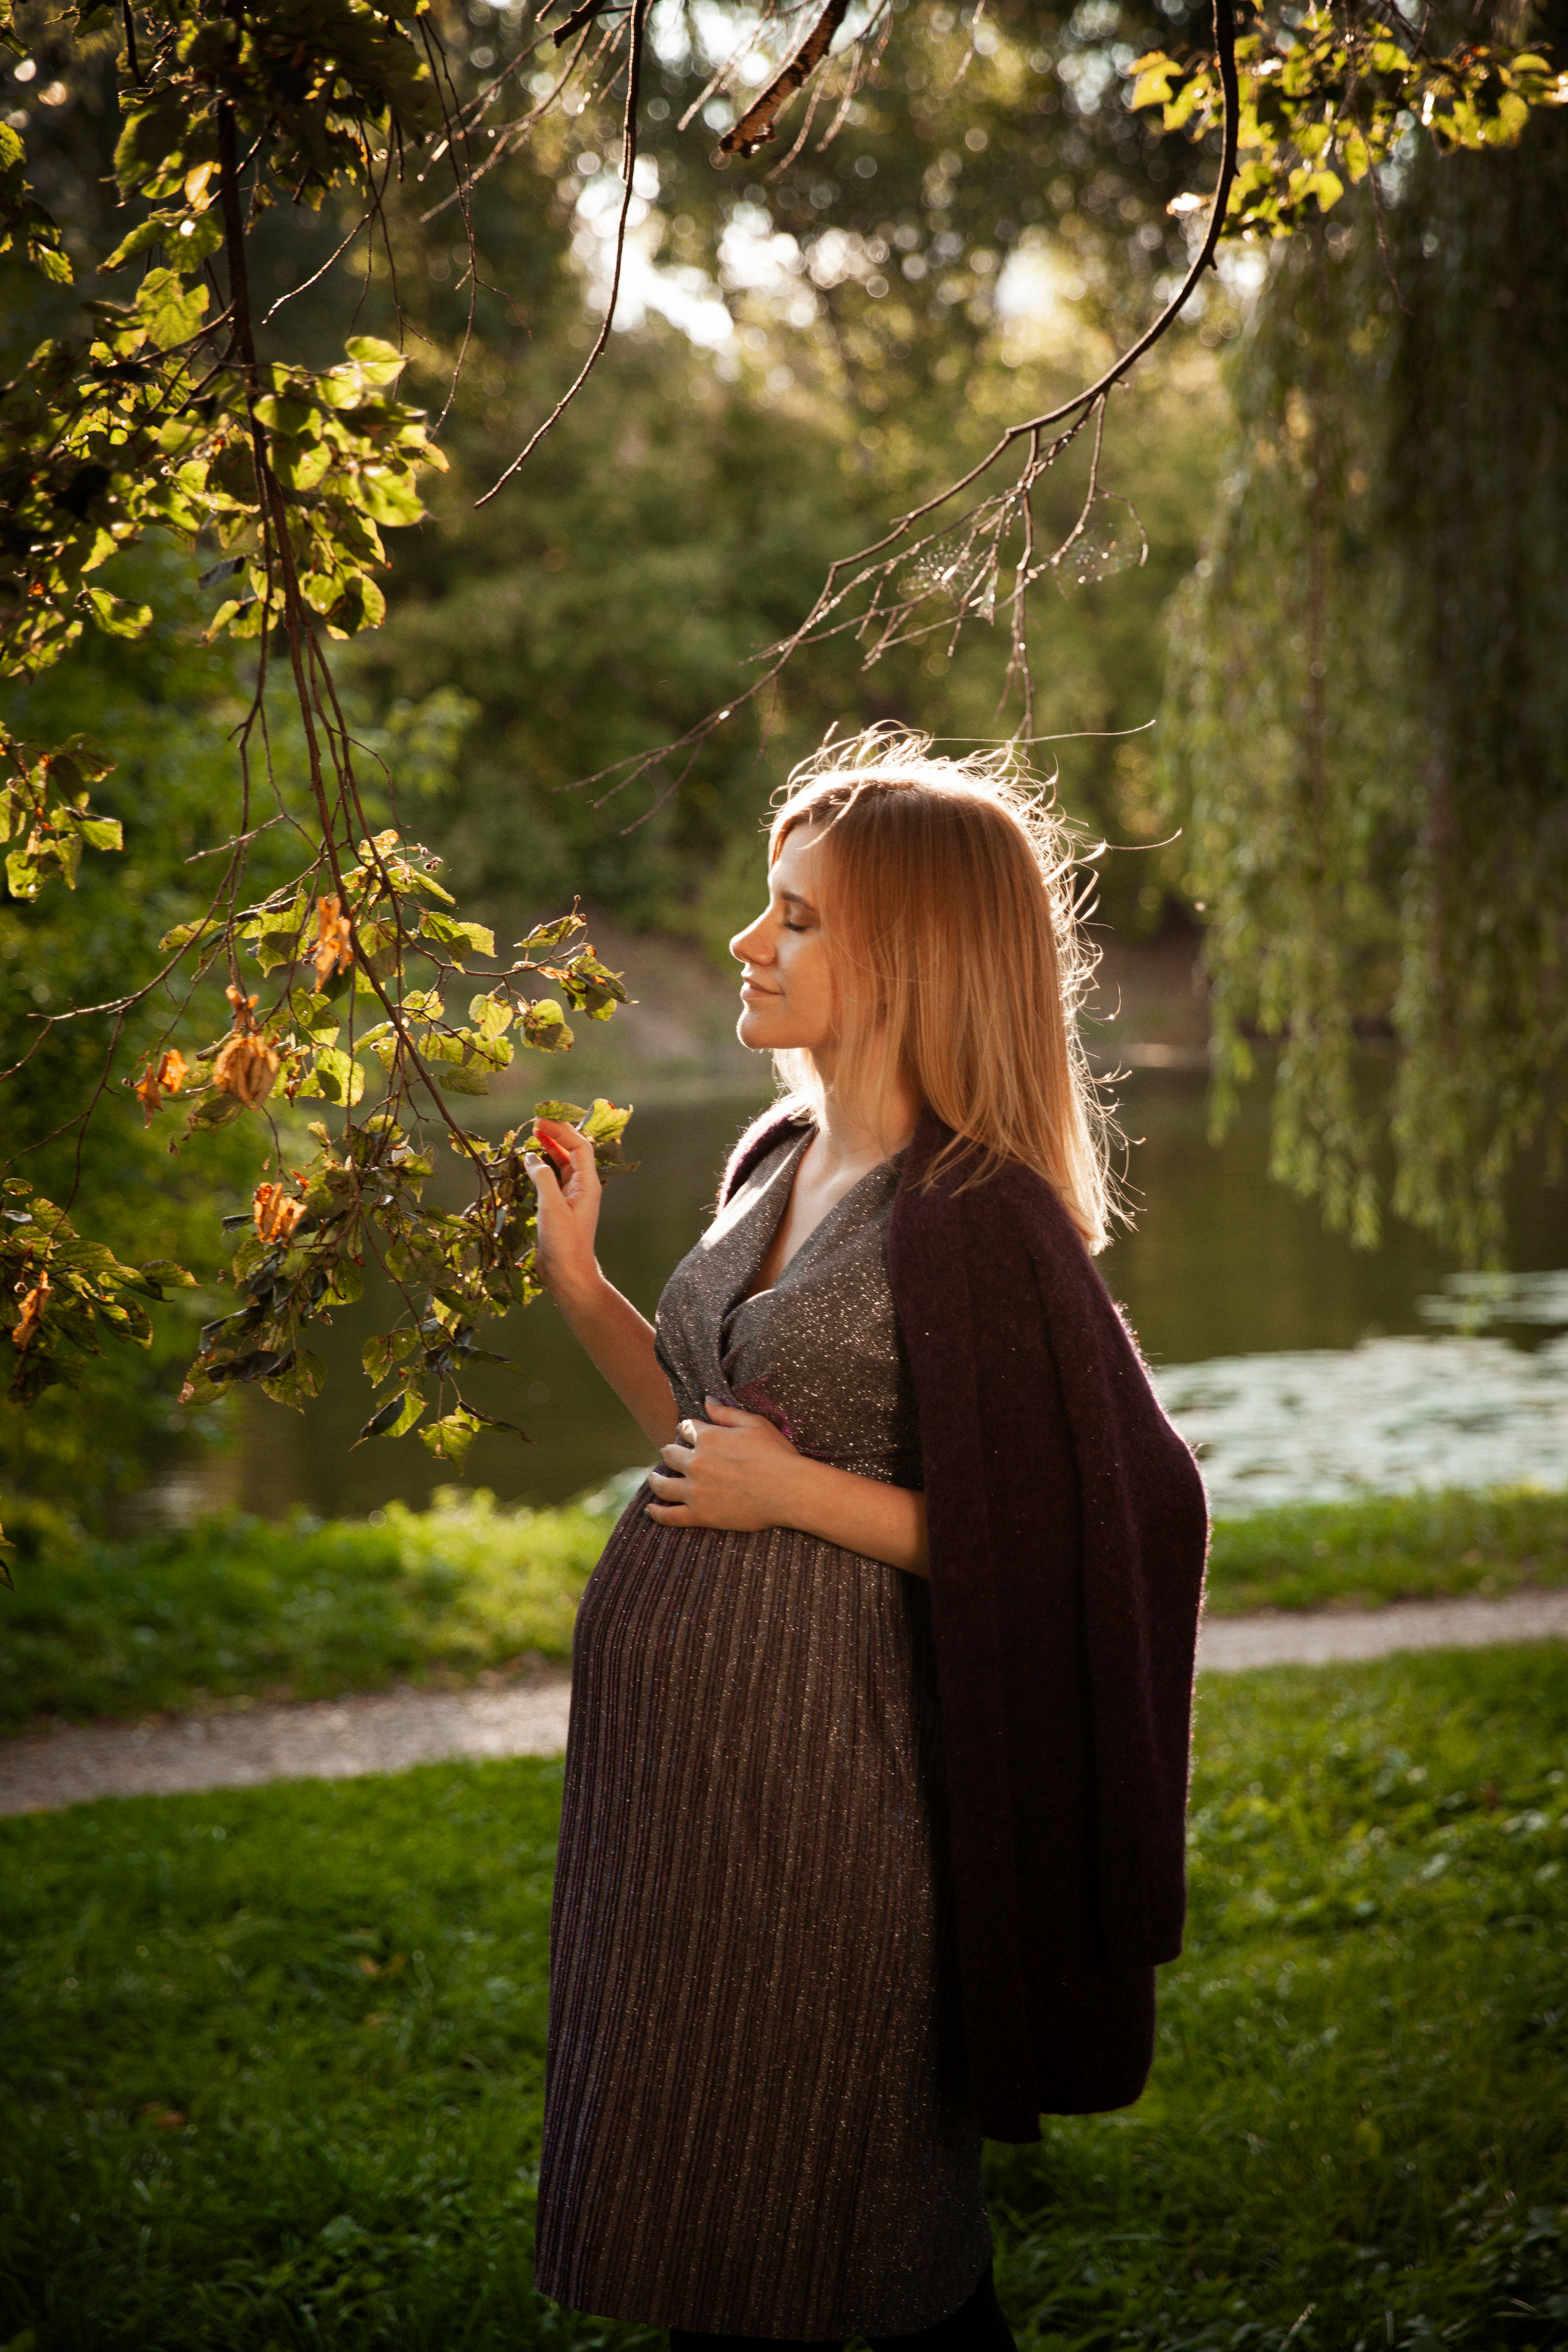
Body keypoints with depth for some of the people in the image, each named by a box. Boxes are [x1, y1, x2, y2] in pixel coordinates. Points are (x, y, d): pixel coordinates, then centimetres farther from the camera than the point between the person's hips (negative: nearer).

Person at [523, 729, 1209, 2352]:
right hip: (677, 1747, 9)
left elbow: (1079, 1539, -18)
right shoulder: (779, 1161, 8)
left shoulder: (973, 1225, -18)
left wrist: (799, 1495, -18)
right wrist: (577, 1283, 7)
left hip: (818, 1789, -8)